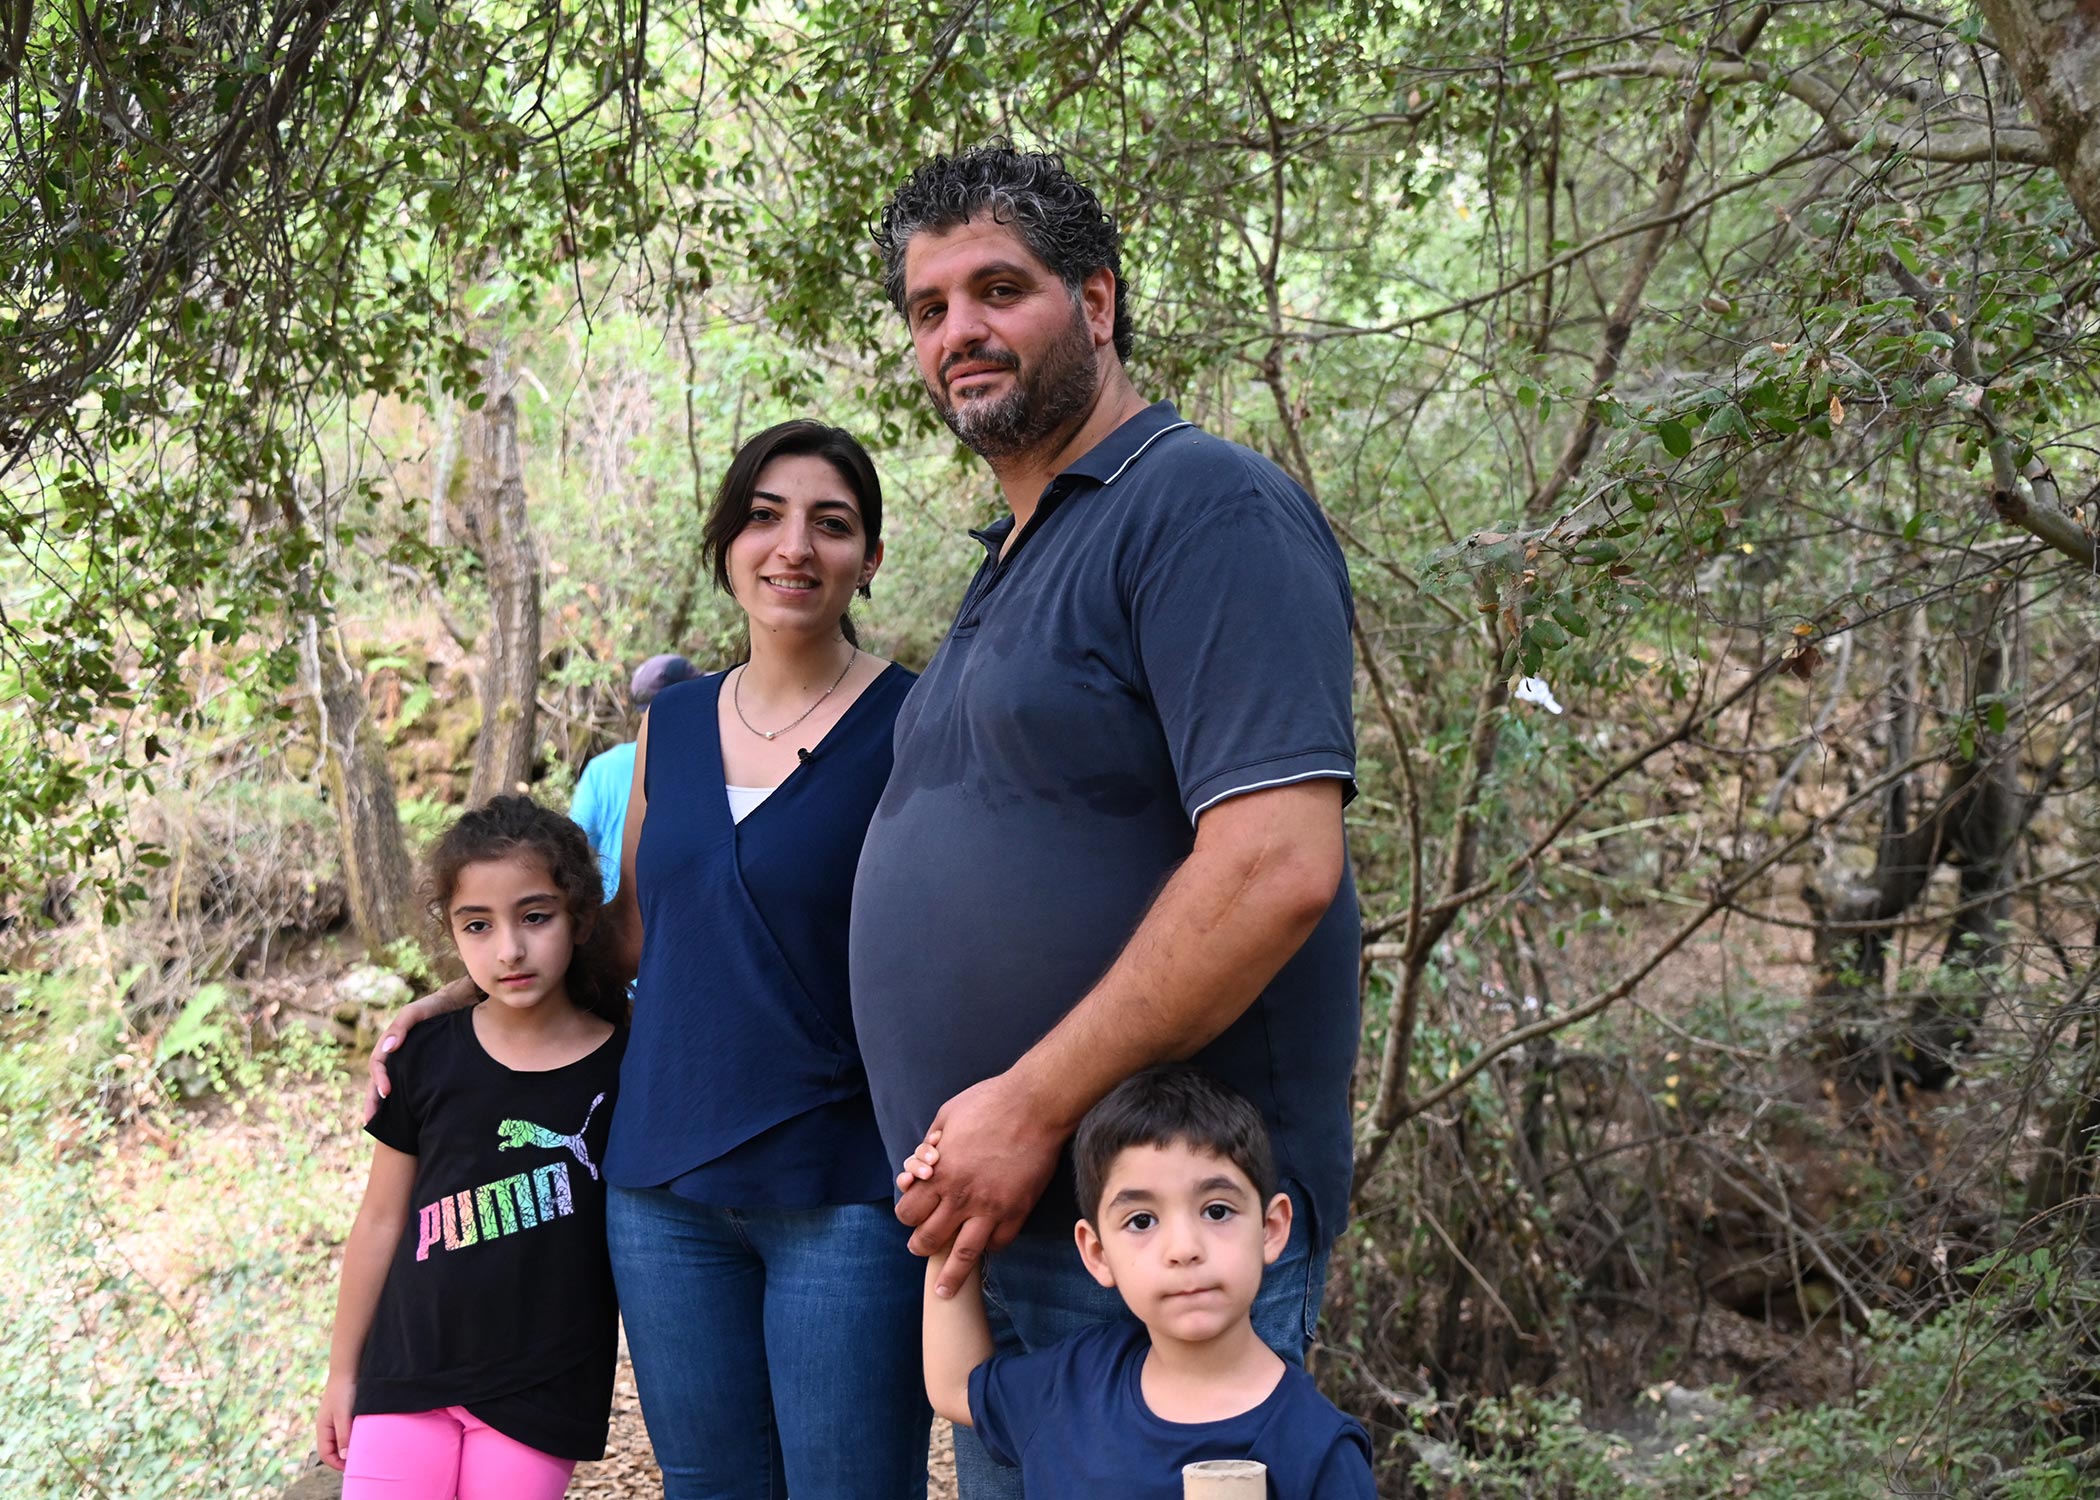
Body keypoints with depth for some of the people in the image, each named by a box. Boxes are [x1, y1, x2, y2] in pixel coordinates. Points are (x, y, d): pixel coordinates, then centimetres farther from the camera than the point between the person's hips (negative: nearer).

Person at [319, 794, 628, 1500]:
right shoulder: (426, 1058, -1)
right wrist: (342, 1371, 13)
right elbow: (382, 1219, 8)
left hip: (542, 1400, -1)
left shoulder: (625, 1069, -6)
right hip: (409, 1380, 2)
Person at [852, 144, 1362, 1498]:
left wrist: (1029, 1107, -21)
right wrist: (971, 1136, 13)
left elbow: (1278, 866, -23)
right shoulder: (1015, 558, 18)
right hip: (993, 1230, 9)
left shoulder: (1204, 504, -12)